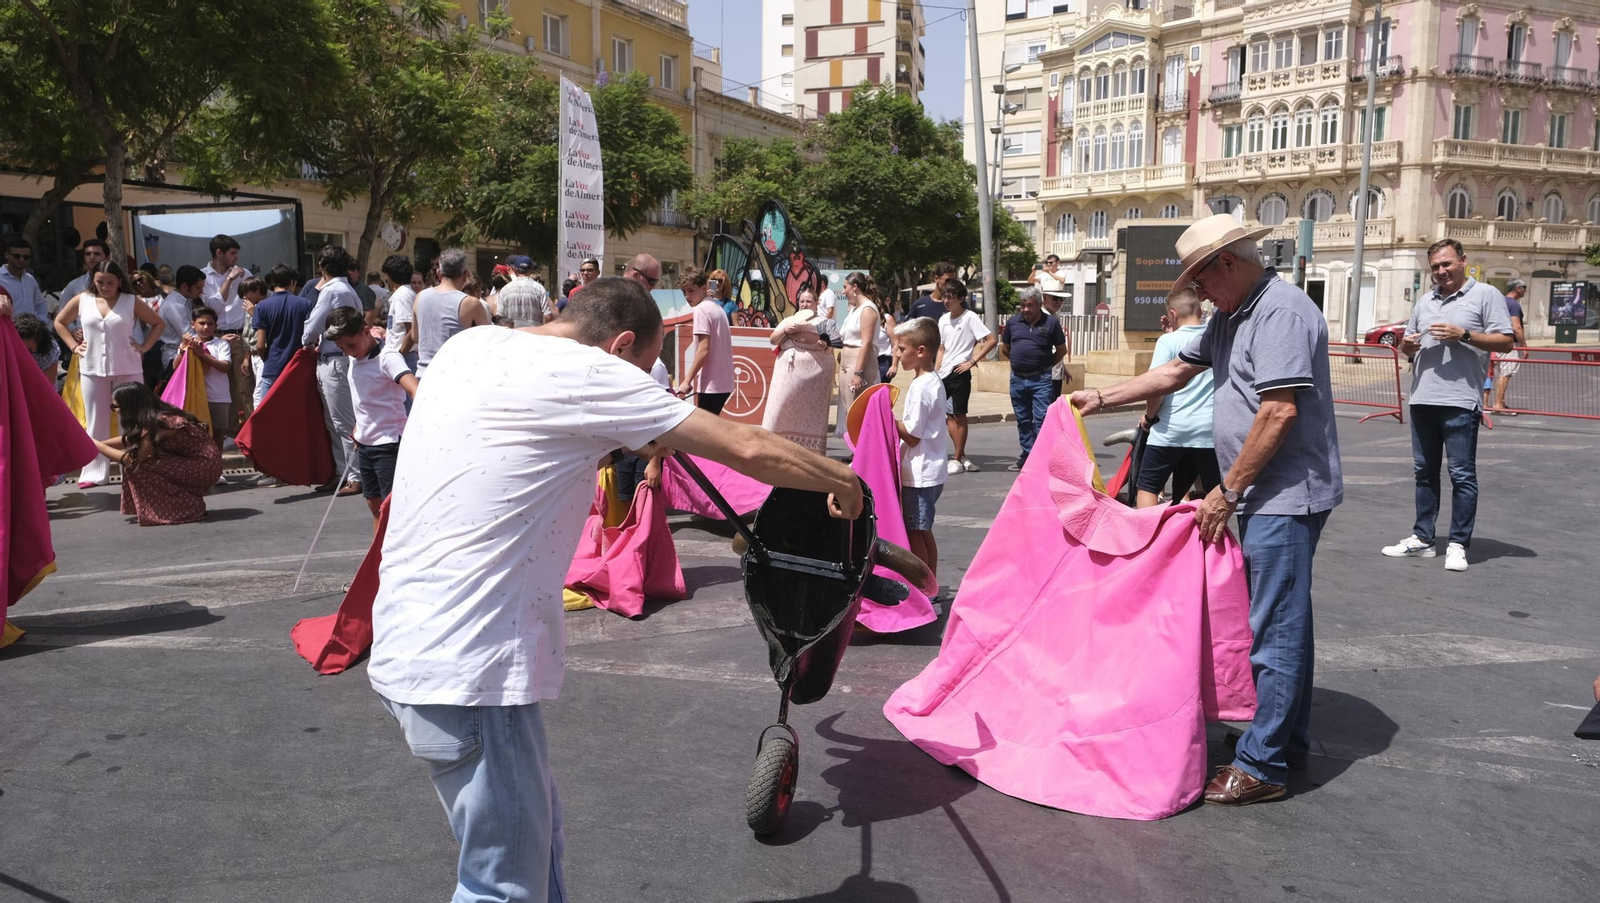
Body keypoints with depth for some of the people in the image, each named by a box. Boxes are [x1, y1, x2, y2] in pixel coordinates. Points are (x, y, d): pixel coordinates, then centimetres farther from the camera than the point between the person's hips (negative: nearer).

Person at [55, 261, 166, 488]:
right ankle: (94, 471, 13)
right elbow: (59, 322, 17)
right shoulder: (81, 301, 4)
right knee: (96, 421, 7)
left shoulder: (131, 302, 0)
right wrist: (73, 346, 6)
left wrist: (144, 346, -3)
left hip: (127, 369, -2)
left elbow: (158, 323, 7)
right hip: (92, 370, 2)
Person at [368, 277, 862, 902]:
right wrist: (842, 480, 6)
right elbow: (748, 449, -10)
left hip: (411, 646, 9)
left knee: (535, 833, 22)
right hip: (465, 670, -9)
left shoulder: (471, 345, 10)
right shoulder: (584, 374, -13)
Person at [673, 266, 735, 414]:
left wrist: (687, 380, -15)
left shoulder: (701, 309, -11)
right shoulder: (717, 307, 15)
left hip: (711, 383, -9)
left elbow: (704, 350, -18)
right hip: (723, 381, 9)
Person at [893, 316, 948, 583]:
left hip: (919, 476, -10)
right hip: (931, 472, 10)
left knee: (914, 532, -2)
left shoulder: (921, 387, -19)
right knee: (924, 532, 16)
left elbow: (912, 436, -18)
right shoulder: (934, 381, 10)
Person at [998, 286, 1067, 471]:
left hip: (1040, 380, -4)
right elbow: (1004, 349, 18)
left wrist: (1046, 365, 4)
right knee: (1023, 420, 12)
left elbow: (1061, 350, 7)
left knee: (1042, 419, -9)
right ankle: (1027, 455, 23)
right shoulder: (1013, 322, 7)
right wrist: (1019, 362, 12)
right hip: (1017, 379, 4)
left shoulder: (1050, 323, -2)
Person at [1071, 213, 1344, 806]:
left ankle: (1262, 764, 2)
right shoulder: (1232, 317, 15)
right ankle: (1288, 742, 28)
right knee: (1282, 621, 17)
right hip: (1266, 496, 10)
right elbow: (1177, 372, 24)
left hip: (1287, 495, -10)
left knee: (1275, 629, -5)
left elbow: (1279, 411, -23)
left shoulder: (1281, 311, -16)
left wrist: (1227, 492, -17)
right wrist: (1101, 398, 21)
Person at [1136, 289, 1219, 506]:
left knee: (1148, 485, 10)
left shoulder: (1169, 340, -7)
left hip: (1171, 429, -3)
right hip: (1209, 429, 4)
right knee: (1214, 491, 12)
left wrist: (1149, 416, 0)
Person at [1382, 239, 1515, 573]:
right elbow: (1408, 344, 23)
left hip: (1460, 401, -6)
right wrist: (1407, 345, -1)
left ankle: (1458, 544, 4)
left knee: (1462, 475, -2)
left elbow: (1506, 341, -6)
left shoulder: (1486, 295, -1)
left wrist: (1464, 335, -18)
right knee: (1424, 472, 12)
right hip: (1422, 399, 7)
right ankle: (1422, 538, 20)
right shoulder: (1425, 301, 17)